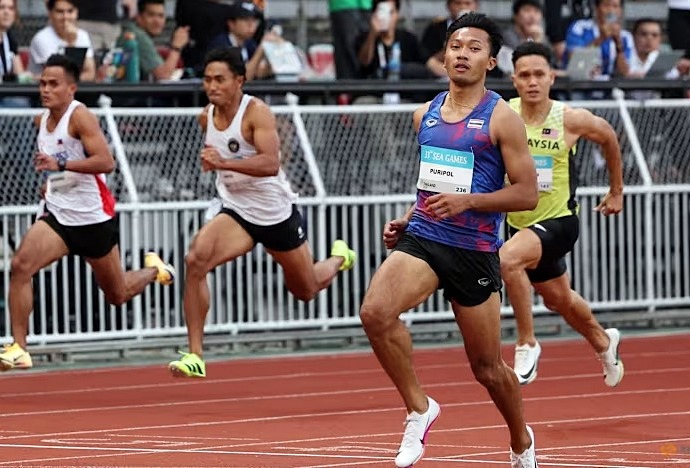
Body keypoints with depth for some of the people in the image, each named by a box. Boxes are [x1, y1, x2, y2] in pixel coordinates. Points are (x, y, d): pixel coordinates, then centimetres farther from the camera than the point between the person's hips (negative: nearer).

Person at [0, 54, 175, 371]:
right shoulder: (41, 120, 6)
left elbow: (106, 161, -28)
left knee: (118, 295, 12)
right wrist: (50, 181, 11)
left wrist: (61, 165, -36)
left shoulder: (80, 117, -16)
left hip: (93, 217, -5)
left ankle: (154, 270, 46)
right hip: (57, 214, 5)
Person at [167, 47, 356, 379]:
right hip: (236, 212, 4)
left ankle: (339, 259, 55)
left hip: (277, 213, -4)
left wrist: (224, 163, -46)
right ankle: (195, 355, -24)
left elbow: (271, 164, -36)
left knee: (306, 290, 17)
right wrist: (210, 161, 7)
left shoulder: (257, 112, -21)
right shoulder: (206, 117, -3)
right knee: (196, 259, -27)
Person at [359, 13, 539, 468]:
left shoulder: (501, 119, -7)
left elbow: (527, 193, -9)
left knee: (488, 368, 7)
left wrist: (467, 201, -20)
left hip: (475, 251, -4)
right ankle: (419, 408, -9)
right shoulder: (426, 114, 10)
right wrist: (406, 220, 10)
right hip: (421, 240, 4)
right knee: (375, 311, -26)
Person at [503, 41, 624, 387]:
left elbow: (609, 138, 7)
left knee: (508, 258, -34)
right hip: (520, 224, 4)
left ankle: (527, 343, -18)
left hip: (559, 220, -4)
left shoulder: (571, 120, -14)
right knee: (559, 300, 24)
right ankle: (604, 342, 55)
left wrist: (616, 192, 16)